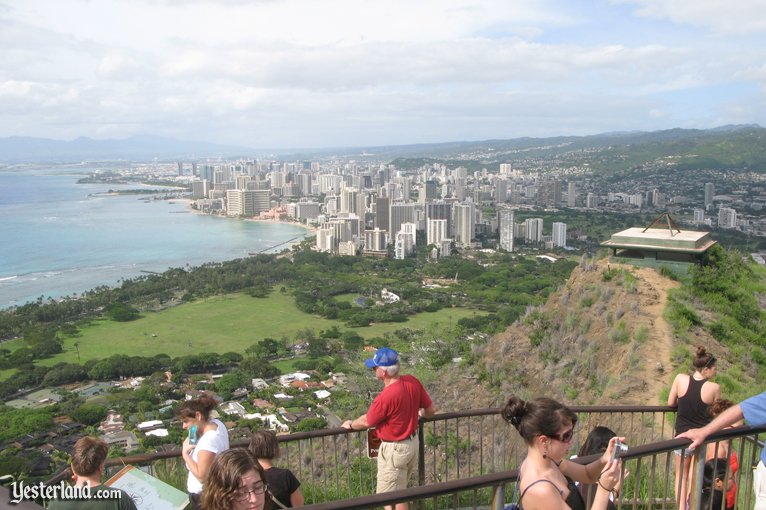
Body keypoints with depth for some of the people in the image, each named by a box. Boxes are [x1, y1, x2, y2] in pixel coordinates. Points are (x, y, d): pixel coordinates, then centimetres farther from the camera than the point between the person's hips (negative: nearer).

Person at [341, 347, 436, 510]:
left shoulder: (385, 397, -31)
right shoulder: (413, 382, -10)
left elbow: (366, 422, -13)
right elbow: (431, 410, 2)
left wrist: (350, 424, 9)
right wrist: (418, 414, 25)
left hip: (394, 449, -8)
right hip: (412, 442, 8)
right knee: (401, 490, 26)